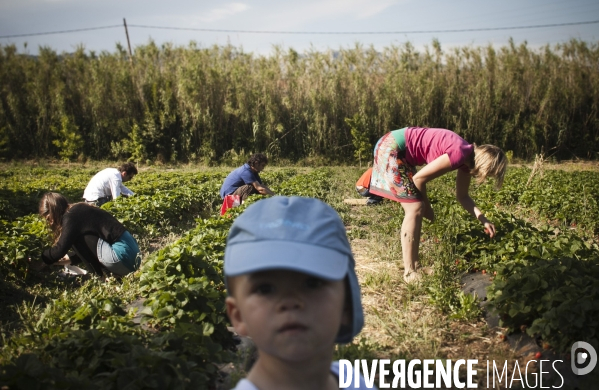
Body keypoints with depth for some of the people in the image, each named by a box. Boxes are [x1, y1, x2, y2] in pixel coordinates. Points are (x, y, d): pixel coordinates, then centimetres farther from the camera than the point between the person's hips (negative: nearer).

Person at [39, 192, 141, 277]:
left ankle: (101, 275, -1)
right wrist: (68, 258, 20)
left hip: (123, 255, -10)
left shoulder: (71, 216, -8)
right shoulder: (79, 211, 19)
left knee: (76, 238, -9)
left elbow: (59, 250, -11)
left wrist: (40, 258, 5)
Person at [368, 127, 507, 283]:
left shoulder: (468, 160, 6)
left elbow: (462, 196, 17)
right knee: (415, 209, -11)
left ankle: (412, 264, 17)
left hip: (402, 153, 10)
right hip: (391, 148, -10)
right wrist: (426, 205, -2)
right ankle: (410, 272, -7)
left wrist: (483, 219, 7)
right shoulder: (460, 154, -23)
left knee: (416, 209, 10)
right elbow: (419, 178, -17)